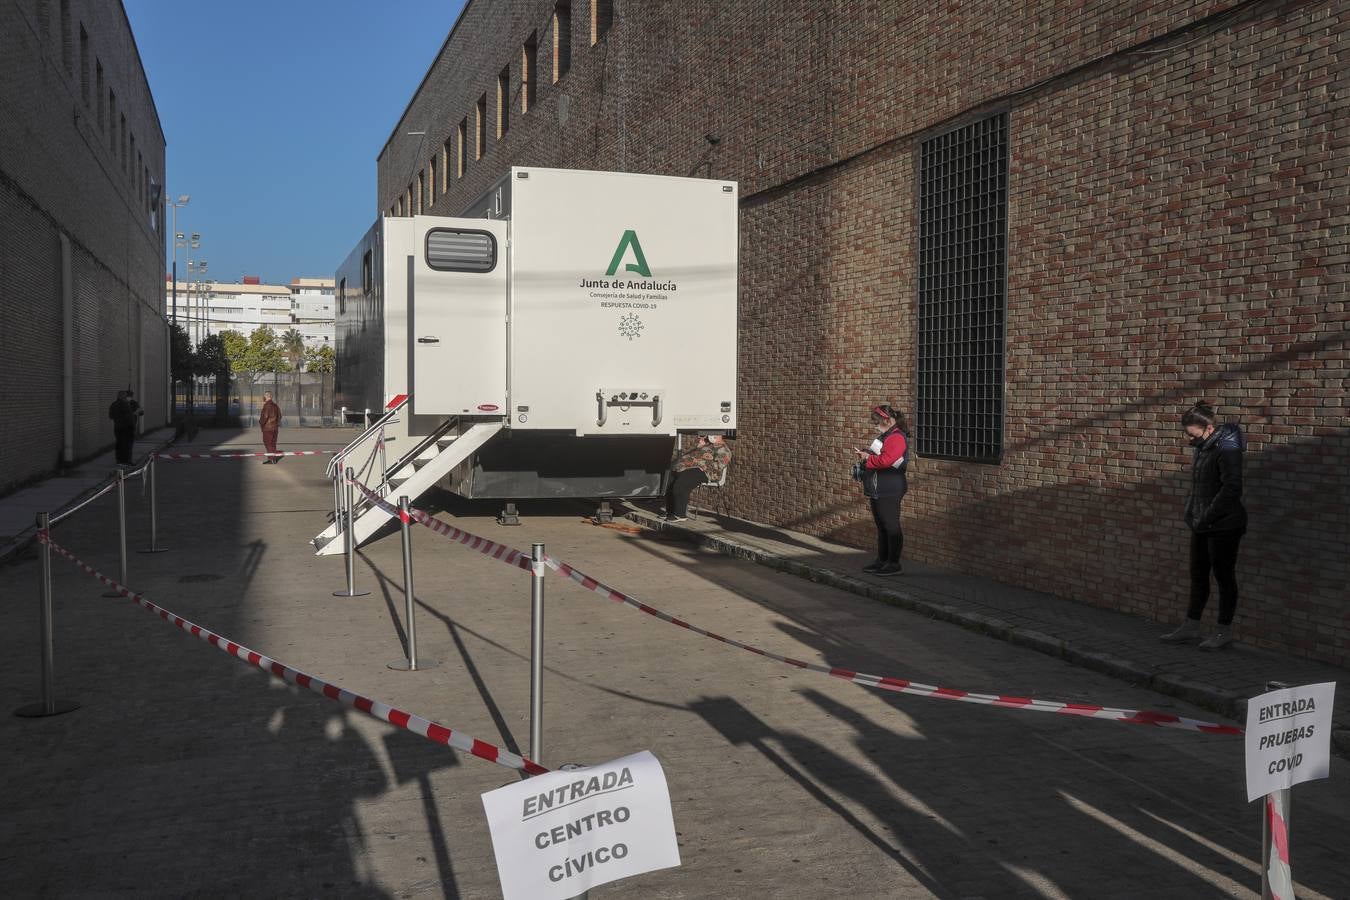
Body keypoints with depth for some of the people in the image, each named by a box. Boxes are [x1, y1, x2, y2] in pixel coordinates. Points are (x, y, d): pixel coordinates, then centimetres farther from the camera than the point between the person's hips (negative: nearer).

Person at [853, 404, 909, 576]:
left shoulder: (896, 438, -16)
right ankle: (882, 560, 23)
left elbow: (884, 460, -29)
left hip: (889, 492, -11)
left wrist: (867, 458, -14)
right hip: (877, 491, 11)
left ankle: (894, 564, 0)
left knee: (891, 526, -5)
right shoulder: (884, 436, 18)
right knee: (881, 526, 15)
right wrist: (865, 453, 7)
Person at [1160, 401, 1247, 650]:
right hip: (1203, 526, 9)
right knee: (1198, 575, 13)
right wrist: (1192, 514, 9)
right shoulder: (1203, 448, 11)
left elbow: (1231, 489, -24)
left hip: (1223, 526, -9)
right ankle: (1191, 627, 22)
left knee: (1224, 576, 3)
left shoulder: (1227, 450, -18)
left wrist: (1206, 518, -19)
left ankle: (1224, 631, 14)